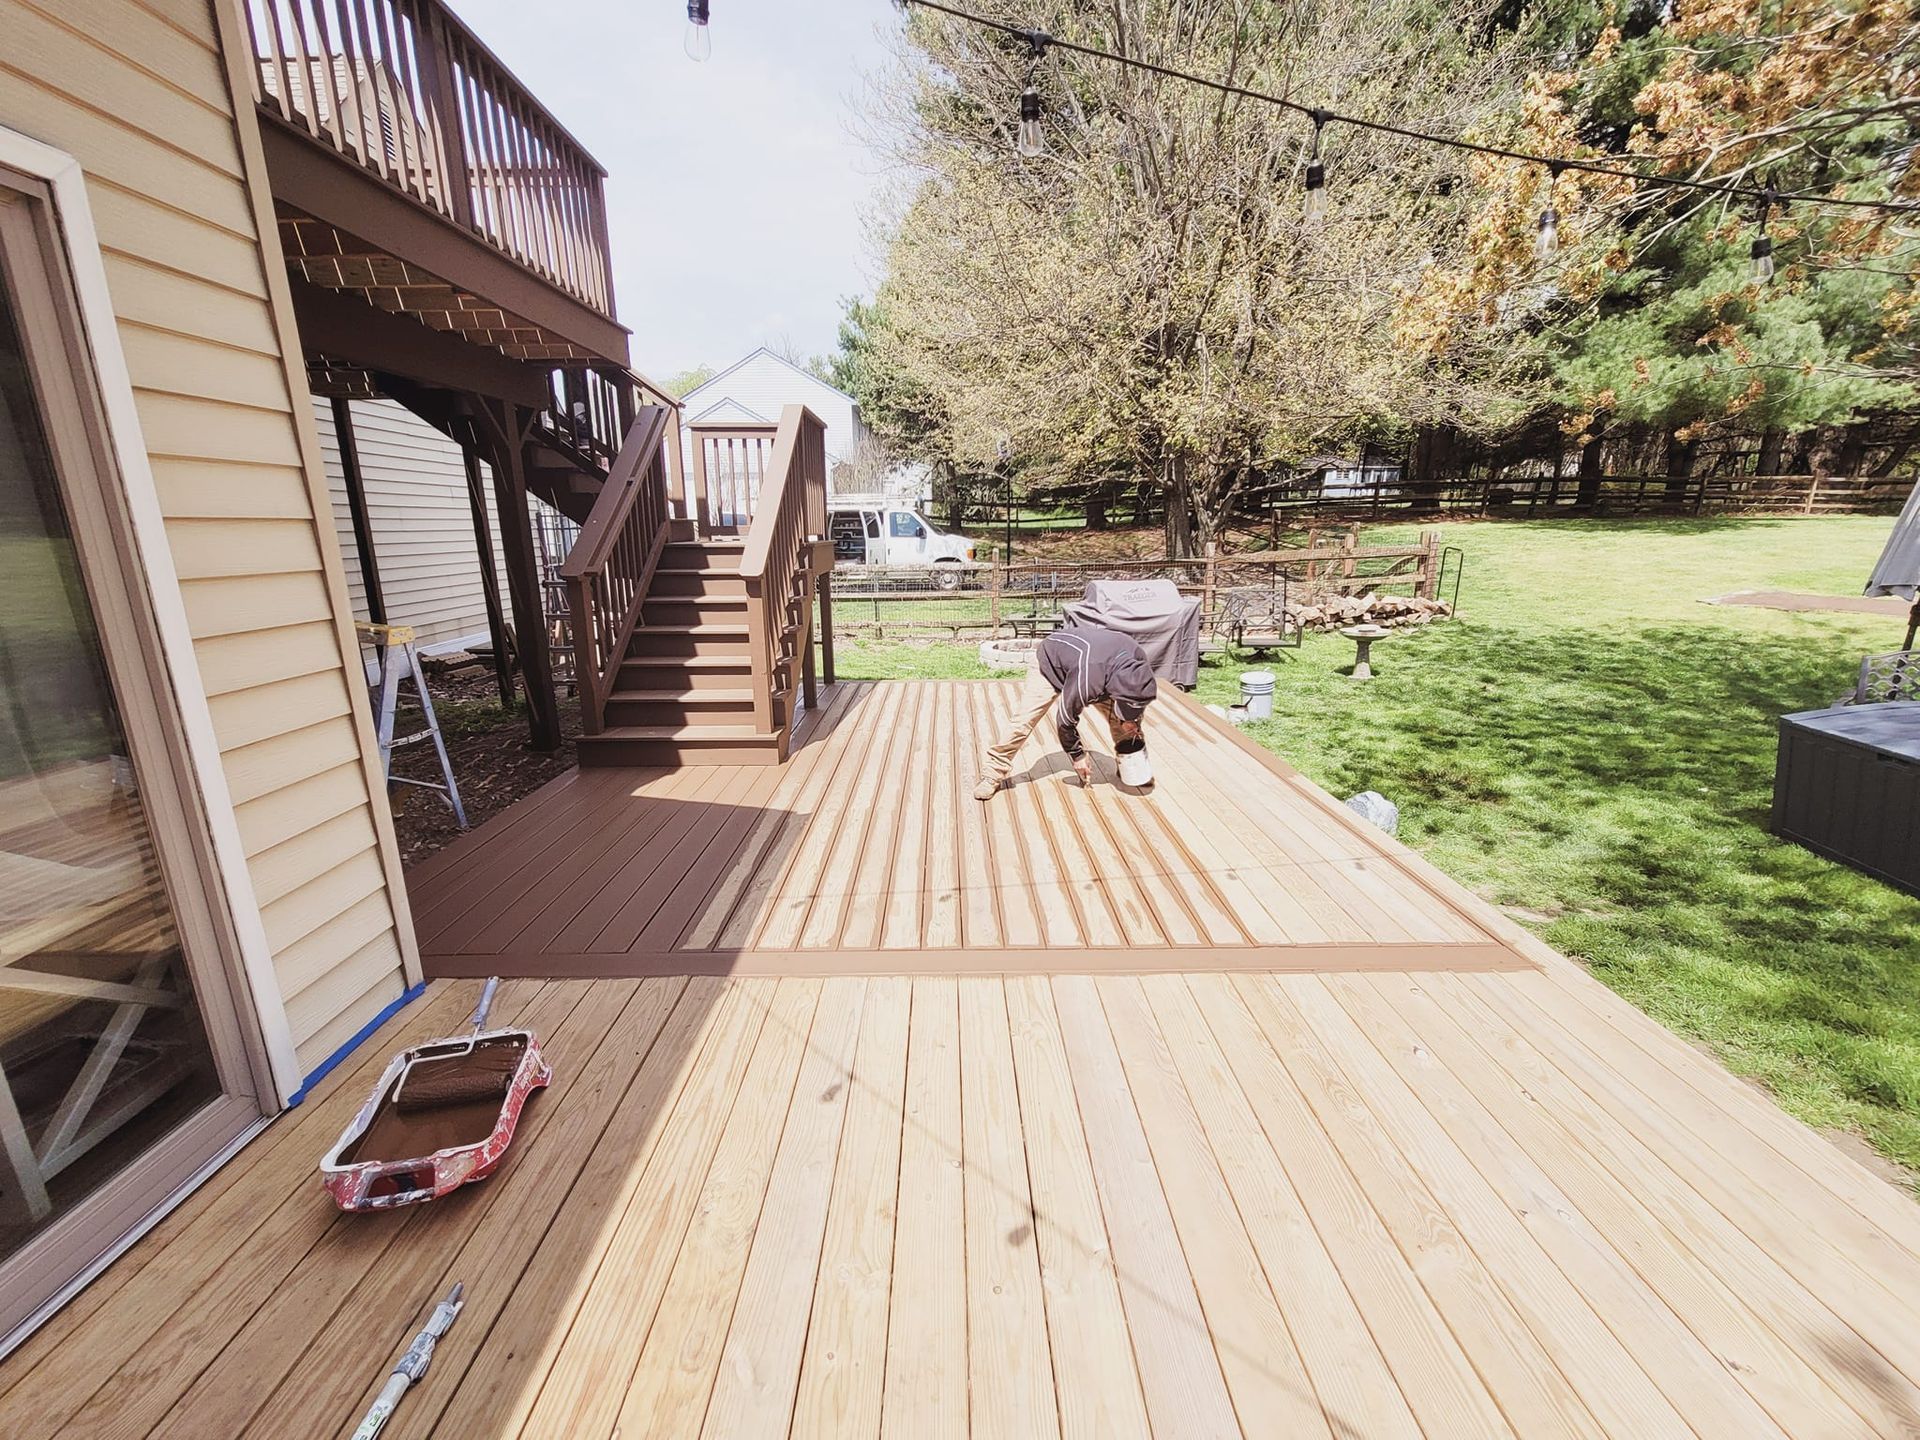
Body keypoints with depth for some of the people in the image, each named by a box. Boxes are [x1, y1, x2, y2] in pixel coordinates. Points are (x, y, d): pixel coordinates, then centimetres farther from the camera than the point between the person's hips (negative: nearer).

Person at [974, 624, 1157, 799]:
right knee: (1023, 721, -15)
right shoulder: (1086, 680, -46)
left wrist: (1131, 721, -17)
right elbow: (1065, 719, -28)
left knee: (1118, 718, -3)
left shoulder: (1138, 663, -28)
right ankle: (992, 776, -6)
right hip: (1051, 666, -5)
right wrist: (1077, 755, -15)